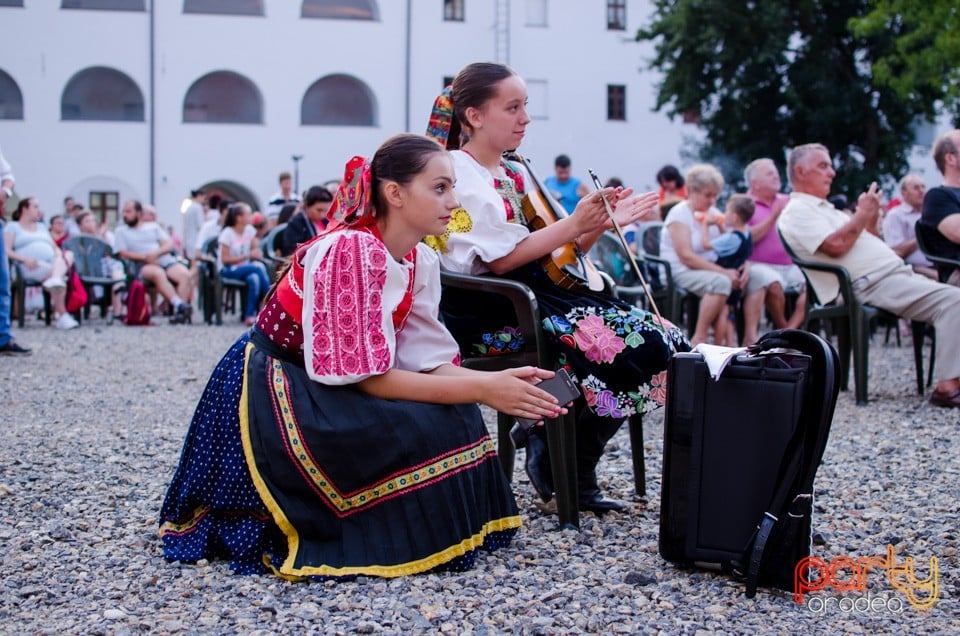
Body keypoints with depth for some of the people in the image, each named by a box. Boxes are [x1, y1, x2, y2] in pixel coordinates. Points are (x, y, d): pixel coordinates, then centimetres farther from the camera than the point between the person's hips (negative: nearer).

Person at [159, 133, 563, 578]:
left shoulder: (420, 261, 0)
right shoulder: (351, 250, -25)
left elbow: (426, 361, -3)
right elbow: (369, 378, -27)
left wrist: (498, 382, -20)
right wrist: (480, 388, -29)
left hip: (325, 393, 8)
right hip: (269, 394, -8)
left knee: (456, 416, -8)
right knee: (418, 431, -25)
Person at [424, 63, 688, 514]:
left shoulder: (516, 174, 20)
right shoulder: (458, 172, -6)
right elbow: (500, 258, -16)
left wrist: (599, 223, -2)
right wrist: (575, 225, -18)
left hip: (540, 292, 9)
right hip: (489, 313, -9)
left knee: (660, 341, -8)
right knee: (621, 346, -26)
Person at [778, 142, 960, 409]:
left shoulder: (824, 208, 27)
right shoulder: (797, 212, -3)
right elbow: (836, 246, -19)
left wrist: (872, 216, 12)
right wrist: (862, 213, -7)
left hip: (895, 273, 10)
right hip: (874, 284, -10)